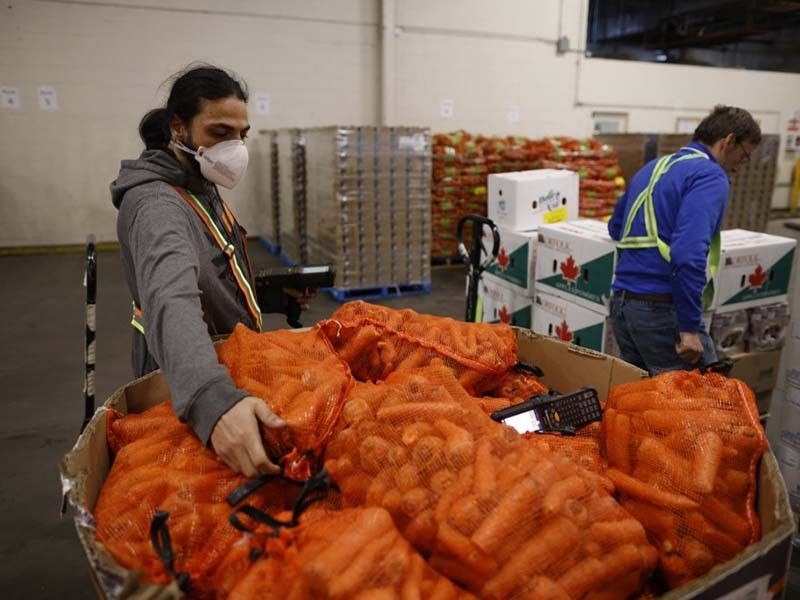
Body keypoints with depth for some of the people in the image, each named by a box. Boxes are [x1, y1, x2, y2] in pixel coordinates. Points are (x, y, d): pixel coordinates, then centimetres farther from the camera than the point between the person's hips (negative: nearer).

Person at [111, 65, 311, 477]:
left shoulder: (200, 187, 3)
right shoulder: (156, 205, -28)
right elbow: (171, 303, -48)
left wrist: (274, 293, 1)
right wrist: (214, 399, -64)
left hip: (225, 366, 9)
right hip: (183, 389, -9)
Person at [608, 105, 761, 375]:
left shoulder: (652, 167, 19)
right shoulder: (710, 176, -7)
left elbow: (615, 227, 31)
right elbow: (689, 253, -22)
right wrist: (690, 327, -20)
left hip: (620, 302, 9)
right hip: (661, 310, -8)